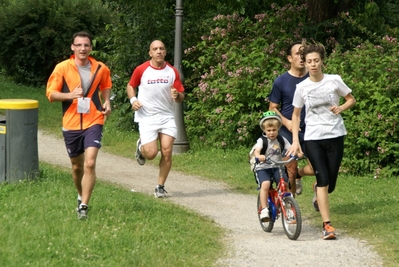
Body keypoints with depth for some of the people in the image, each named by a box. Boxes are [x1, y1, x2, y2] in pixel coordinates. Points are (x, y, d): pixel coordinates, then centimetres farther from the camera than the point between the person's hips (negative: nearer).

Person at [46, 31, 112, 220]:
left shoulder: (101, 69, 2)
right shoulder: (62, 68, -4)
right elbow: (50, 93, -4)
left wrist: (107, 101, 4)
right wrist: (70, 95, -21)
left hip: (93, 122, -1)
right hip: (71, 124, 1)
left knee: (90, 164, -16)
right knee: (77, 166, 14)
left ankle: (83, 206, -13)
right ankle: (81, 196, 40)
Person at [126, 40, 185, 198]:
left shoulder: (172, 72, 2)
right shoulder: (141, 70, -3)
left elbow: (181, 97, 7)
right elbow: (130, 86, 12)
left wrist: (177, 96, -17)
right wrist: (133, 99, -7)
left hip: (167, 117, 2)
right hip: (147, 118, -2)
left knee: (167, 151, -9)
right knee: (151, 153, -11)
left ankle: (160, 187, 7)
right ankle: (141, 146, 27)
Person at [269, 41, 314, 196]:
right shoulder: (281, 82, -3)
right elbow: (273, 108, 1)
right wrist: (286, 121, -16)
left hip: (309, 130, 2)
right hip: (288, 131, -2)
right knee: (290, 169, -2)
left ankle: (299, 174, 28)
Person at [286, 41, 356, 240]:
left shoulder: (334, 80, -4)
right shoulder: (302, 87, -1)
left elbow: (351, 100, 8)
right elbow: (296, 114, 8)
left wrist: (341, 108, -13)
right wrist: (295, 140, 1)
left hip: (335, 136, 1)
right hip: (313, 139, -1)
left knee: (330, 184, 4)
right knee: (323, 178, -13)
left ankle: (318, 190, 43)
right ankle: (327, 225, -11)